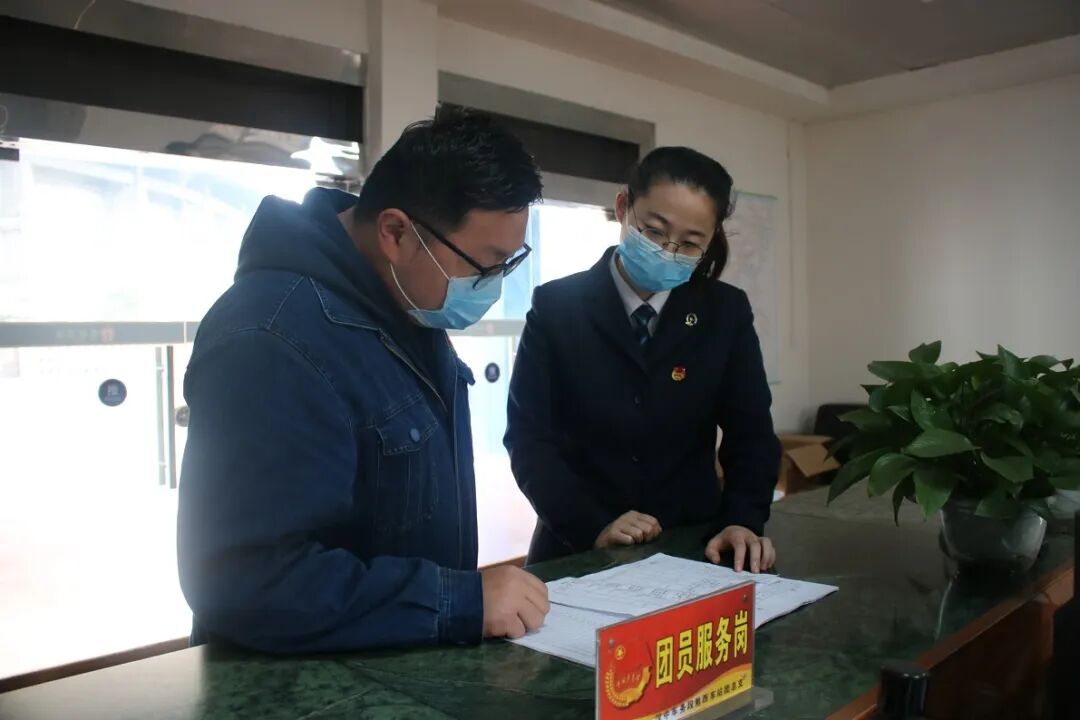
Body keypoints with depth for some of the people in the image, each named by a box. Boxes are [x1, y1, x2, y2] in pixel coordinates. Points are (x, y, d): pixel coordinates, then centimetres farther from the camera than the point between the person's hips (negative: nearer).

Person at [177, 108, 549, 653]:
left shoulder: (409, 301, 2)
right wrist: (462, 603, -26)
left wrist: (468, 594, 8)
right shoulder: (273, 345, -25)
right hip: (299, 687, -5)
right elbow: (247, 580, -27)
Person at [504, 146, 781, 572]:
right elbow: (529, 438, -5)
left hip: (693, 549, 2)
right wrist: (593, 526, -16)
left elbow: (750, 431, 5)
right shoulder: (557, 306, -3)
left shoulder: (726, 313, 4)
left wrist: (743, 521, -12)